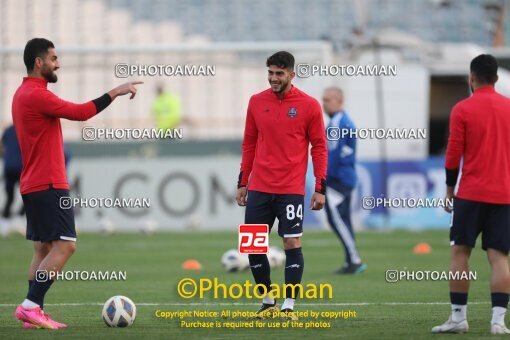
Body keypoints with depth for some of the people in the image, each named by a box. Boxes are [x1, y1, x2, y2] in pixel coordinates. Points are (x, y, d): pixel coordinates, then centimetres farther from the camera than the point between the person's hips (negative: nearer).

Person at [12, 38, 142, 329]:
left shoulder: (24, 93, 16)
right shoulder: (36, 95, -16)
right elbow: (81, 112, -21)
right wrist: (115, 93, -13)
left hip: (34, 185, 11)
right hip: (49, 185, -11)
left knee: (44, 247, 10)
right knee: (65, 245, -12)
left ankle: (34, 313, 6)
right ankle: (31, 306, -15)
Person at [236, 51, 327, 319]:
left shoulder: (309, 106, -3)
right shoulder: (256, 102, 7)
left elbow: (319, 147, 0)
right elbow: (249, 144, 14)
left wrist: (320, 188, -5)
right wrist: (242, 182, 12)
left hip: (291, 190, -4)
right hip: (258, 188, 4)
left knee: (292, 243, -6)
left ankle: (289, 305, 1)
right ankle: (267, 302, 18)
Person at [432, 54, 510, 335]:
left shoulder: (462, 110, -4)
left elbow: (453, 154, -3)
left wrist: (449, 190, 8)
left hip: (471, 194, -3)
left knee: (460, 252, 6)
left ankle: (458, 317, 5)